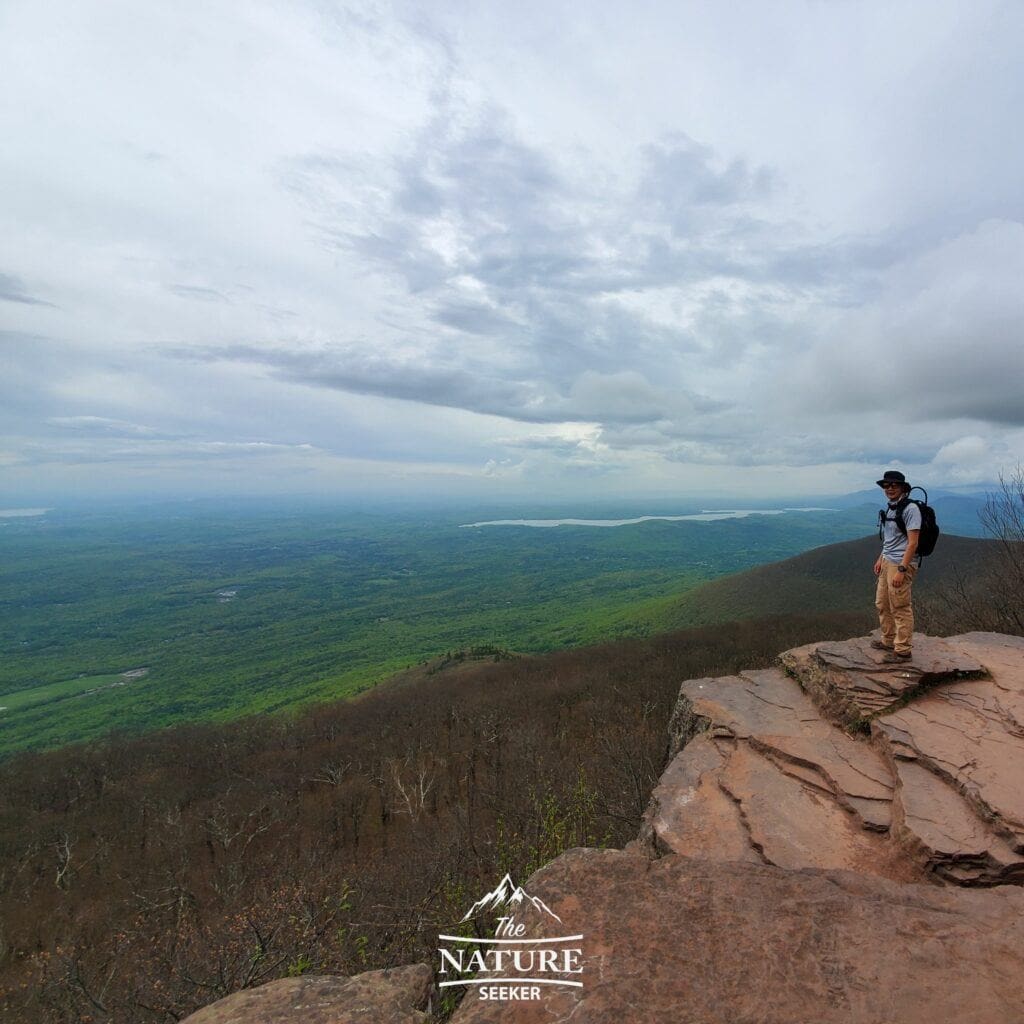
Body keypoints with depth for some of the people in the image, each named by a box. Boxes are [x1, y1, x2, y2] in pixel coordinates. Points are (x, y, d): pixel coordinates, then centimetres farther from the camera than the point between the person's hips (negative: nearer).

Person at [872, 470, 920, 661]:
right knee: (882, 604, 17)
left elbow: (913, 543, -19)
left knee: (900, 609, -1)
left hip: (901, 564, -9)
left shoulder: (910, 509, -16)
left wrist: (901, 570, -22)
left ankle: (903, 650, 9)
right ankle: (888, 641, 31)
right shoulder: (890, 508, 11)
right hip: (887, 562, 9)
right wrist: (881, 559, 21)